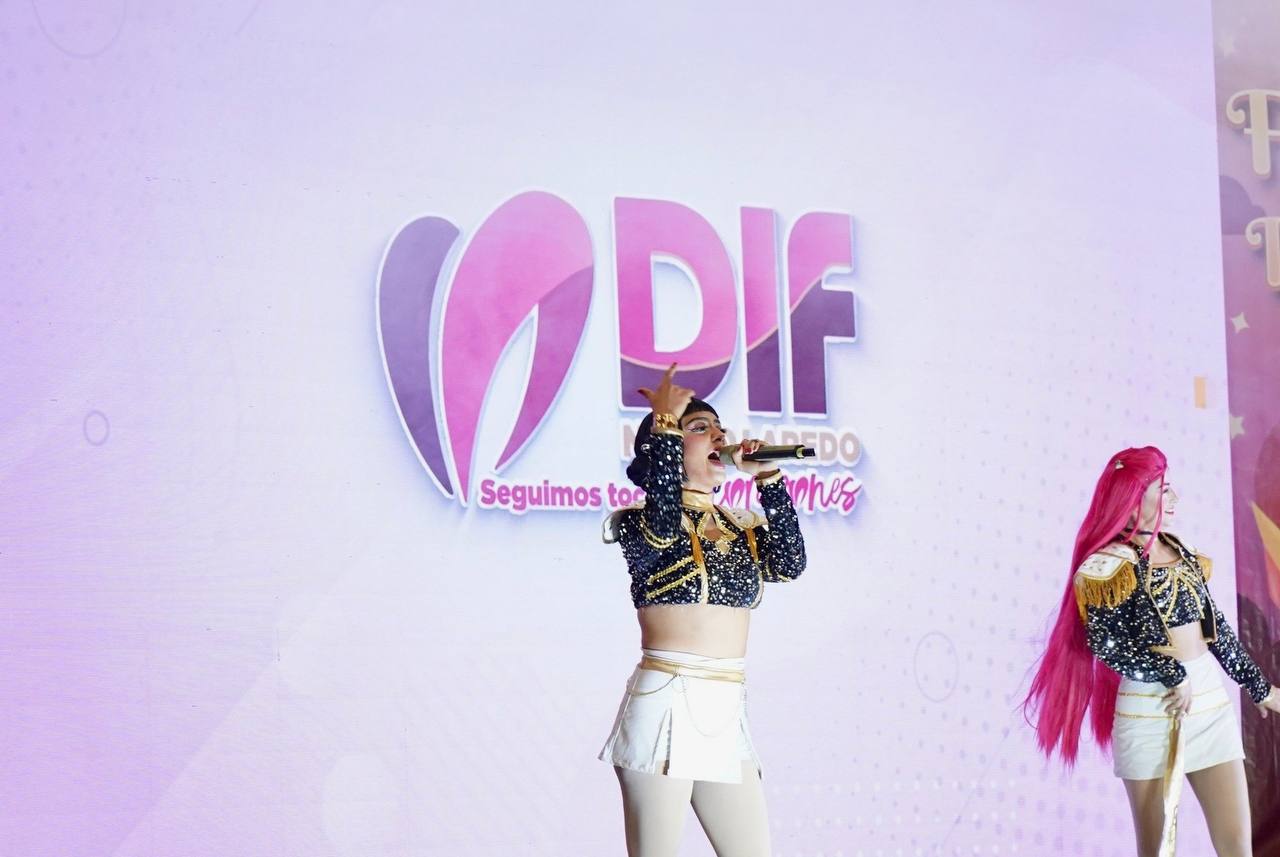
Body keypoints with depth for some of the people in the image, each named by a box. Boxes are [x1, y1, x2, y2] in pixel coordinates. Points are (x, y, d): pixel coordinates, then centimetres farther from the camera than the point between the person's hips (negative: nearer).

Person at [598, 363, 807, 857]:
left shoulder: (739, 529, 17)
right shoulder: (643, 525, -2)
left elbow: (789, 564, 1)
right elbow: (663, 525, -25)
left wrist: (768, 479, 3)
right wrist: (665, 425, -16)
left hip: (728, 711, 6)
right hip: (666, 702, -6)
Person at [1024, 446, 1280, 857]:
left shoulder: (1179, 551, 12)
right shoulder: (1108, 564, -8)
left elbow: (1215, 625, 17)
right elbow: (1105, 641, -18)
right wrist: (1172, 676, -16)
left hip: (1212, 700, 6)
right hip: (1152, 709, -6)